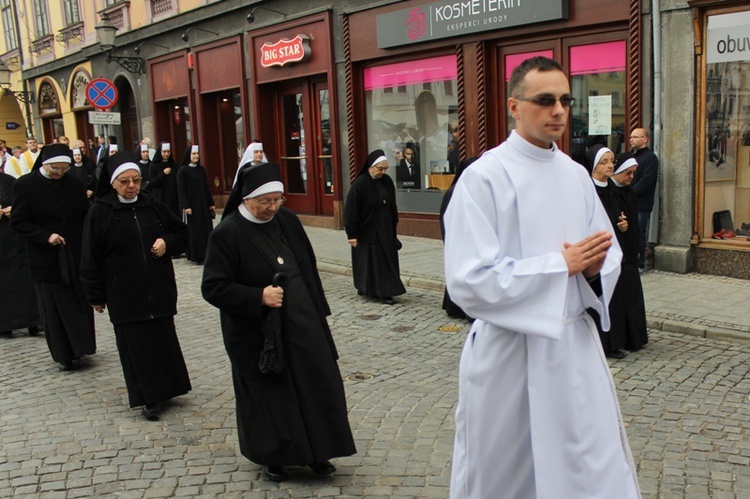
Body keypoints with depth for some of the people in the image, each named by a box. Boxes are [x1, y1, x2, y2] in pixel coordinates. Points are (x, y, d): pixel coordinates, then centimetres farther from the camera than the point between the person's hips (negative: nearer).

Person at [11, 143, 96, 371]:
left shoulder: (75, 185, 1)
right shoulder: (25, 185, -7)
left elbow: (86, 217, 8)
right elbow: (18, 222, -6)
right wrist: (46, 236, -18)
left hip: (76, 256, 3)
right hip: (46, 259, -2)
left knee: (81, 303, 9)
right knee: (54, 308, 6)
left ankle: (80, 347, 23)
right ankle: (63, 355, 15)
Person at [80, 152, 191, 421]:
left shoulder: (153, 206, 3)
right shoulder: (100, 212, -6)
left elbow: (182, 232, 14)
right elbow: (91, 257, -3)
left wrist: (167, 242, -8)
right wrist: (95, 295, -2)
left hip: (159, 290, 3)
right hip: (124, 294, -3)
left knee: (164, 339, 9)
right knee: (136, 345, 2)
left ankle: (164, 388, 25)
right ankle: (149, 398, 11)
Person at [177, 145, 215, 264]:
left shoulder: (201, 169, 9)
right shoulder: (182, 170, -7)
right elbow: (181, 189, -10)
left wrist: (211, 203, 10)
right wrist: (185, 206, -16)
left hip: (203, 204, 6)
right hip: (191, 204, -5)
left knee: (206, 228, 4)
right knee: (193, 230, -2)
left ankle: (206, 254, 12)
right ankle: (195, 256, 4)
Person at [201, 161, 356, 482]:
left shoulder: (287, 220, 2)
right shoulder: (227, 233, -14)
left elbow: (308, 267, 11)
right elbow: (212, 287, -15)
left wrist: (318, 310, 12)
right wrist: (258, 297, -24)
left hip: (301, 323, 5)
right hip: (256, 333, -5)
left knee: (317, 385, 9)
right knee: (268, 395, 10)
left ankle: (315, 451, 28)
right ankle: (271, 456, 32)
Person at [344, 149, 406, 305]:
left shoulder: (387, 181, 2)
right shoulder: (360, 184, -16)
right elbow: (351, 210, -16)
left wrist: (394, 225, 11)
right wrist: (351, 233, -16)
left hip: (385, 231, 6)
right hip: (367, 231, -6)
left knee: (386, 260, 6)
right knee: (369, 261, 2)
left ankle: (385, 292, 14)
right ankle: (365, 288, 17)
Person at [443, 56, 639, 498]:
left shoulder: (577, 175, 6)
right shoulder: (484, 177, -13)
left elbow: (609, 253, 10)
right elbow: (469, 281, -19)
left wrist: (594, 269, -14)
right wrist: (562, 264, -19)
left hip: (577, 344, 5)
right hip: (509, 353, -5)